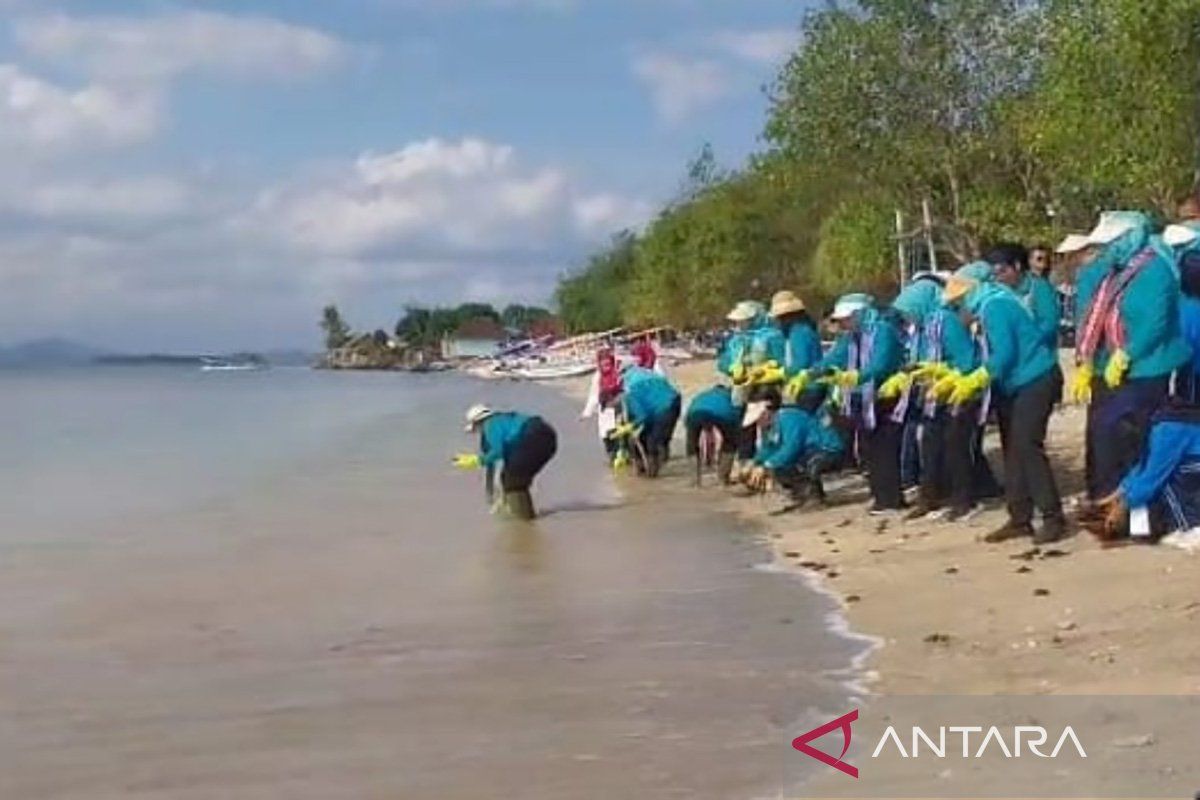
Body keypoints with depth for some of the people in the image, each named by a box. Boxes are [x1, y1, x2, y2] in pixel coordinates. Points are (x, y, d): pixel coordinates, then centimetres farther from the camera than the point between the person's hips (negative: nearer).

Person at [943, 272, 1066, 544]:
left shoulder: (994, 305, -14)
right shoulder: (988, 308, 16)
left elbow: (1005, 354, -22)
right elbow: (997, 355, 17)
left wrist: (974, 381, -18)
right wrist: (967, 381, 10)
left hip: (1036, 380, -10)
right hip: (1016, 385, 10)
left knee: (1027, 447, -15)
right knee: (1013, 450, 8)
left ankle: (1053, 518, -13)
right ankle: (1020, 519, 12)